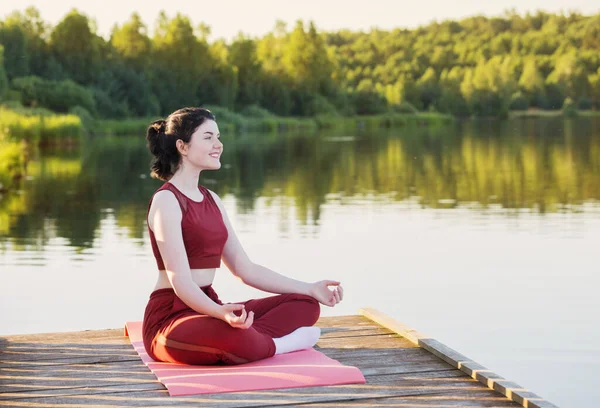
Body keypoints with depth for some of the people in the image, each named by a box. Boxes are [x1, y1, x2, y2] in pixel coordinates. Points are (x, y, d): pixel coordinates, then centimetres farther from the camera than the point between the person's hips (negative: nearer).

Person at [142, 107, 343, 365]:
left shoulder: (211, 200, 15)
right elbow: (180, 281, -22)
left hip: (206, 309, 9)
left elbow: (246, 270, 14)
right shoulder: (166, 201, -12)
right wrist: (220, 313, -41)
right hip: (171, 317, -9)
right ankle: (275, 345, -11)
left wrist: (310, 289, 7)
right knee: (233, 335, -40)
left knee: (305, 305, 0)